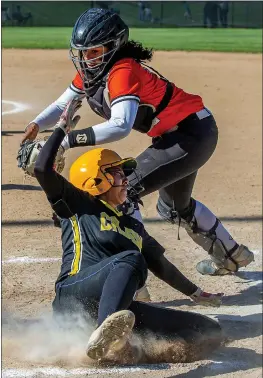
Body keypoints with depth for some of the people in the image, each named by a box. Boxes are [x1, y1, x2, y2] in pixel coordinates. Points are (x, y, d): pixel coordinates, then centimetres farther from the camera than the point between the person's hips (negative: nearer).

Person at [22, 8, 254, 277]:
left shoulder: (122, 72, -27)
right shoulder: (90, 71, 0)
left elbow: (120, 126, -40)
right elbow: (63, 105, 5)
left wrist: (68, 139, -42)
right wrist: (37, 125, -15)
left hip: (192, 134, -11)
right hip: (182, 135, 11)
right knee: (175, 206, 30)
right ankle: (232, 255, 50)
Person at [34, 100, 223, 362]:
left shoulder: (133, 227, 31)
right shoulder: (78, 206, 14)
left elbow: (160, 265, 41)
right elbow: (43, 169, 1)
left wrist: (196, 294, 47)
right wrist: (62, 128, 9)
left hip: (109, 308, 6)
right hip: (72, 298, -6)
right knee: (131, 258, -35)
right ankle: (104, 334, -59)